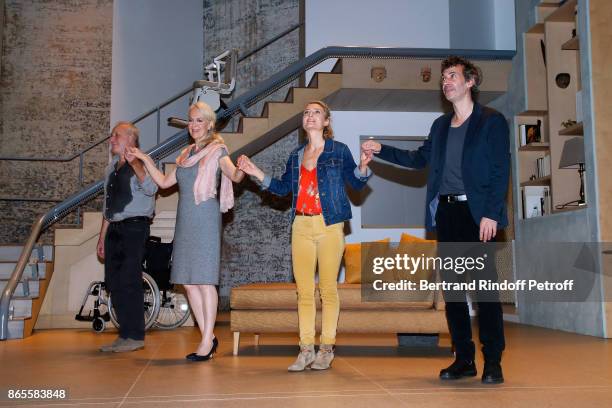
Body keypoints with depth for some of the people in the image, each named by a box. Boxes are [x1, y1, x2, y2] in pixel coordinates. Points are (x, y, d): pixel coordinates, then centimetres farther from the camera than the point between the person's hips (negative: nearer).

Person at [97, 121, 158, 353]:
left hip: (135, 227, -8)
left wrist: (133, 162, -29)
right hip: (114, 229, 8)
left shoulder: (141, 163, -4)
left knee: (129, 282, -9)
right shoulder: (111, 168, 18)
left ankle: (135, 336, 1)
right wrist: (102, 237, 21)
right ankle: (125, 334, 18)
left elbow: (151, 188, -25)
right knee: (113, 282, 8)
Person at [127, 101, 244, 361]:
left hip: (206, 219, -7)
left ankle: (206, 341, 0)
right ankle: (208, 337, 14)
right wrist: (145, 159, 20)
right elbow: (164, 182, 23)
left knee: (204, 280, -7)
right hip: (185, 221, 7)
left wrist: (242, 169, -39)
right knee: (188, 281, 5)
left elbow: (234, 175, -17)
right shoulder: (186, 154, 20)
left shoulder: (217, 150, 0)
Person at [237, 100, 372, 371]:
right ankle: (306, 350, 8)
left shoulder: (339, 151, 3)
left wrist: (362, 167, -20)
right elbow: (284, 188, 20)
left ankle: (326, 349, 8)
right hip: (301, 226, 4)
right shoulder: (296, 156, 16)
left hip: (330, 226, -4)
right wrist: (256, 173, 14)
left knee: (328, 289, -1)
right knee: (303, 290, 3)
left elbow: (356, 184, 0)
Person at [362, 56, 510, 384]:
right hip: (445, 212, 6)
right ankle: (464, 359, 15)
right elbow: (419, 159, 24)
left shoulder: (492, 121, 0)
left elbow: (500, 171, -6)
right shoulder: (440, 126, 18)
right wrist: (381, 150, 14)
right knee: (452, 287, 6)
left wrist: (490, 214, -15)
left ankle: (493, 362, 5)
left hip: (477, 213, -6)